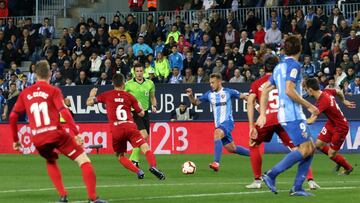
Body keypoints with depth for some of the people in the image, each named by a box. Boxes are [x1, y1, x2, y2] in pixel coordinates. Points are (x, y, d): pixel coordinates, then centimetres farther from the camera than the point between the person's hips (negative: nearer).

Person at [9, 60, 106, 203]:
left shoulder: (25, 94, 13)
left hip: (38, 139, 4)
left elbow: (12, 117, 13)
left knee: (51, 162, 33)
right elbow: (64, 112, -12)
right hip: (56, 134, -4)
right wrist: (76, 133, -14)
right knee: (83, 160, 1)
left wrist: (15, 140, 22)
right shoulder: (53, 91, 1)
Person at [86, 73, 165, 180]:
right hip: (130, 126, -1)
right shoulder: (129, 96, 13)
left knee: (120, 156, 17)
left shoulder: (107, 95, 12)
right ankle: (152, 166, -39)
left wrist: (92, 94, 38)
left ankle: (138, 171, -5)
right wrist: (140, 107, 41)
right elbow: (141, 113, 19)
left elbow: (89, 102, 17)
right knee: (145, 147, -8)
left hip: (115, 130, 1)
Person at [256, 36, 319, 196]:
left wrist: (262, 114, 19)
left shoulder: (279, 67, 17)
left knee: (311, 148, 8)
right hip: (293, 115, -9)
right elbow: (289, 90, -21)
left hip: (284, 113, 9)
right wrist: (308, 106, -13)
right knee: (304, 150, -13)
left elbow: (265, 90, 18)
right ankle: (271, 175, -14)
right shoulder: (294, 65, -9)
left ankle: (297, 187, 4)